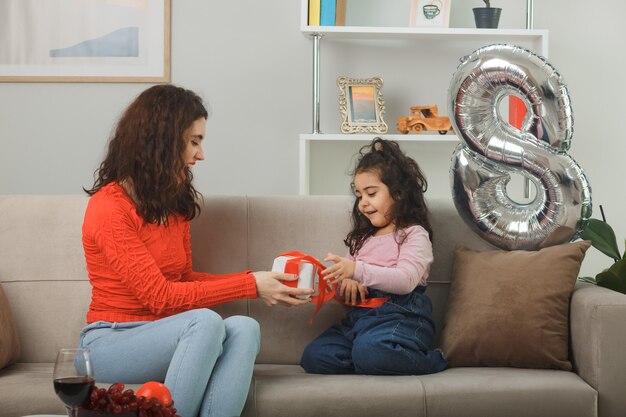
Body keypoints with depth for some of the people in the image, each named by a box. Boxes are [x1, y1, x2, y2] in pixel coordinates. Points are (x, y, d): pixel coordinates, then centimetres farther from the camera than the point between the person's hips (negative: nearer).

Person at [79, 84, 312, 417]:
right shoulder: (108, 208, -14)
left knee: (243, 328, -23)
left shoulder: (175, 202, 12)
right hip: (110, 341, -7)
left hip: (163, 335, 7)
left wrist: (256, 281, -2)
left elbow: (183, 278, 11)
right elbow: (160, 295, -18)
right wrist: (250, 285, -16)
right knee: (206, 322, -33)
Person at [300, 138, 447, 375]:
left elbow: (406, 280, -16)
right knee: (313, 357, -17)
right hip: (360, 316, 6)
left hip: (400, 316, -6)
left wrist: (357, 271, -26)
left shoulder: (414, 234, 2)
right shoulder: (362, 238, 25)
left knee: (369, 351, -36)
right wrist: (346, 283, -2)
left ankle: (429, 361, -11)